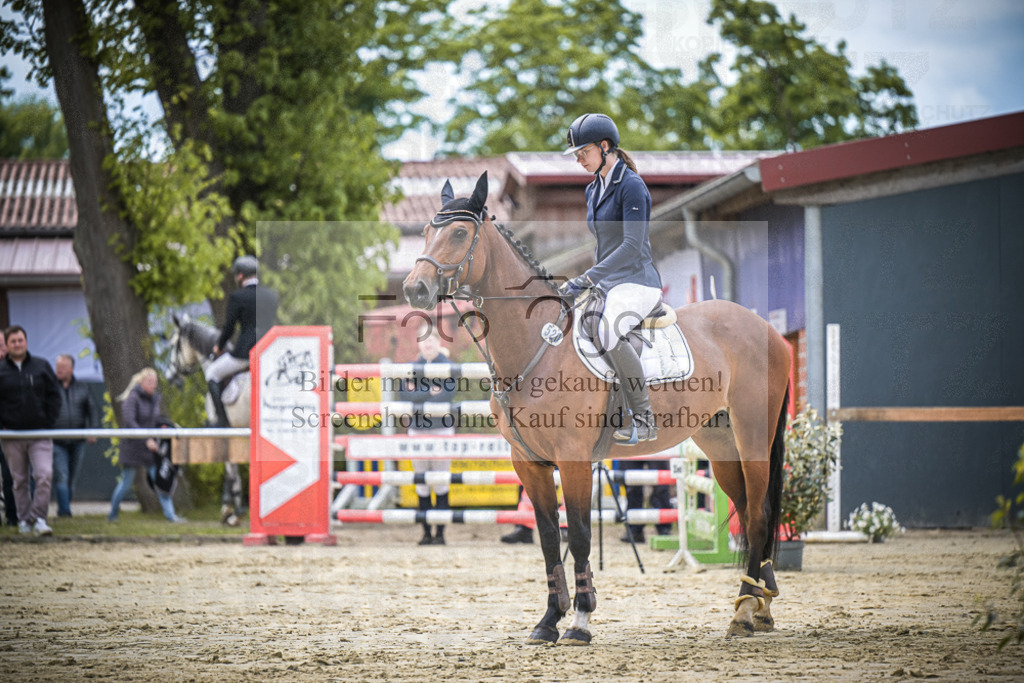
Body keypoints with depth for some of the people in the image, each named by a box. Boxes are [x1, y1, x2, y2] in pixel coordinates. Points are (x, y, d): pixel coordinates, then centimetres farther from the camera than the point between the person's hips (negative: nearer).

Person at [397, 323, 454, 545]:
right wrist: (429, 393, -14)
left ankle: (440, 533, -1)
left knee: (441, 485, -4)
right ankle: (426, 533, 10)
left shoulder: (447, 366, -1)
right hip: (417, 430, 4)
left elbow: (448, 393, -15)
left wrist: (420, 402, -16)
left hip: (441, 429, -4)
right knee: (421, 485, 5)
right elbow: (403, 394, -4)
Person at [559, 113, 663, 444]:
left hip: (637, 282, -10)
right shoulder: (594, 190, 15)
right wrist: (590, 281, 16)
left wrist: (588, 278, -25)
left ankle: (644, 420, -27)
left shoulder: (631, 186, -13)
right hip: (607, 282, 10)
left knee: (608, 332, -36)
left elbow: (632, 246, -21)